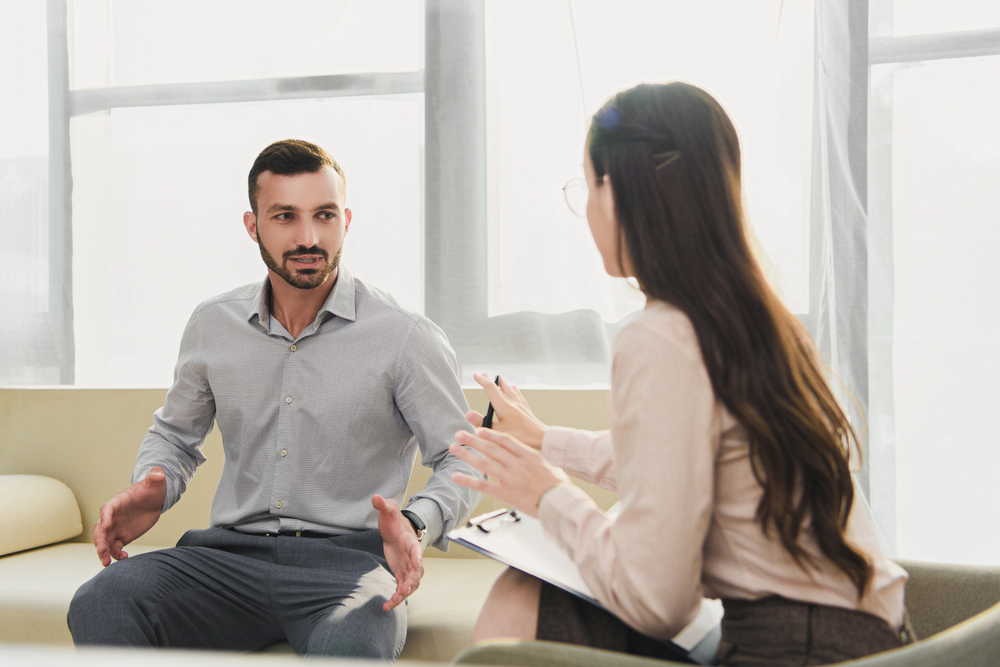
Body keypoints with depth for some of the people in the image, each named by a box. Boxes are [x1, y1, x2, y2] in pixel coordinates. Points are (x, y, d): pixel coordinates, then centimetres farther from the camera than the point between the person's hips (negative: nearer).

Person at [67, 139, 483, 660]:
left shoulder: (406, 337, -1)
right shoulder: (213, 325, 11)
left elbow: (463, 461, 2)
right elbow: (174, 434, 26)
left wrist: (416, 523, -20)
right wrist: (153, 489, 3)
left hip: (346, 560, -3)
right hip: (230, 553, 3)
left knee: (350, 645, -40)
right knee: (100, 604, -27)